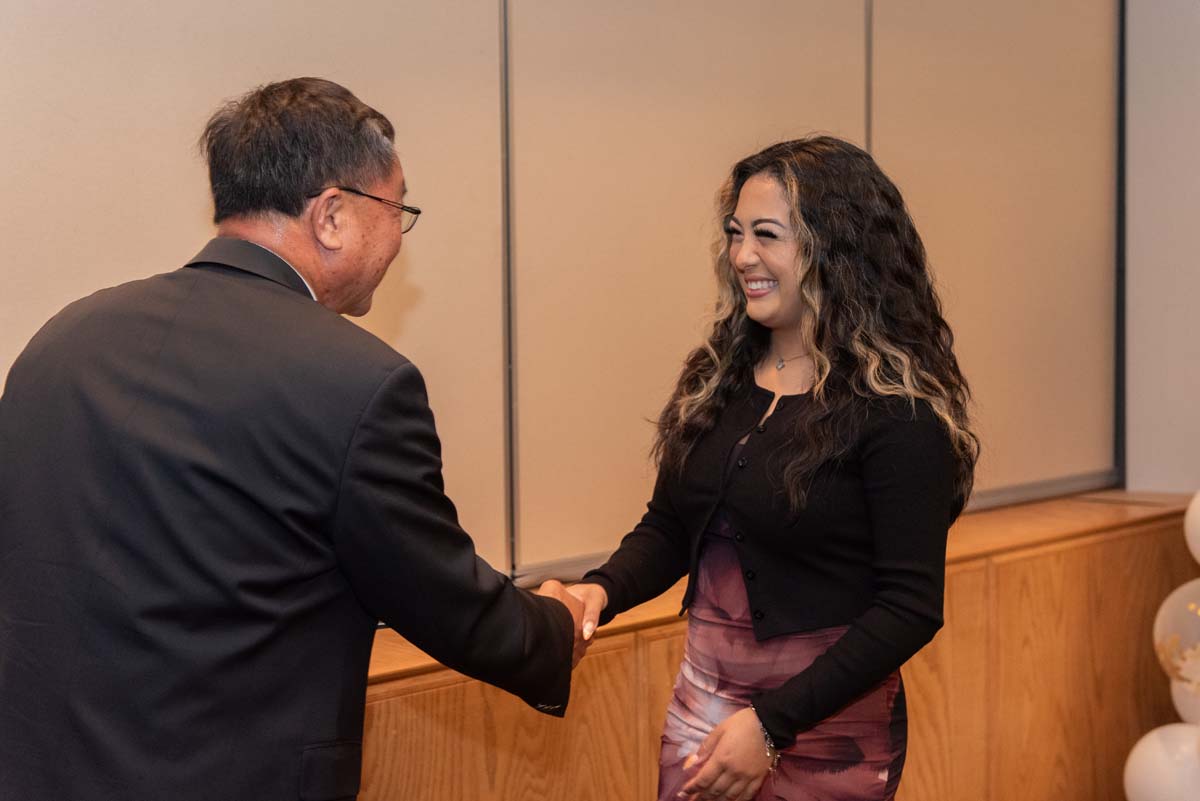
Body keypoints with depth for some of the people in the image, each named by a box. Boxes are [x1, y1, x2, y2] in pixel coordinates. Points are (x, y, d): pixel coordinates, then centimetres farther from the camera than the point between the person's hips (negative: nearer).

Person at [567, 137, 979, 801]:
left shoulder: (897, 411, -14)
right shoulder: (720, 378, 3)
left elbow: (911, 606, -15)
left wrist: (772, 723, -20)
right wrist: (602, 590, -9)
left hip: (822, 728, -5)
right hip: (701, 705, 5)